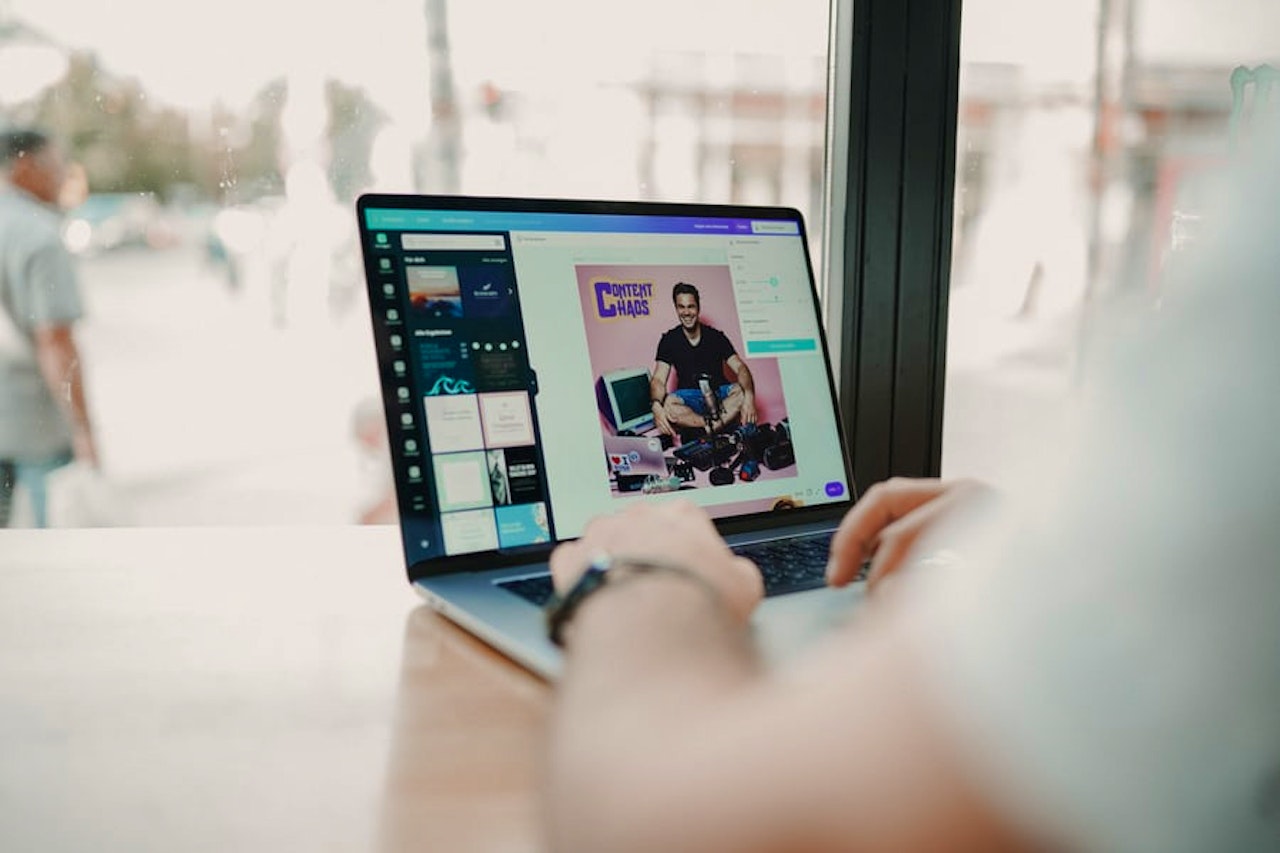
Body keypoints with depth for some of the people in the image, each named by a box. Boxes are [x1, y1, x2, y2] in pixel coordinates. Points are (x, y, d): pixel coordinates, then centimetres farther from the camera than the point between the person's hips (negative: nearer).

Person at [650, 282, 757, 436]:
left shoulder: (716, 336, -1)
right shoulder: (669, 340, -3)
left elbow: (740, 367, -11)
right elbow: (658, 380, -12)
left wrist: (749, 395, -34)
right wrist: (656, 406, -36)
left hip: (719, 394, 1)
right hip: (688, 397, -1)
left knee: (741, 392, -31)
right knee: (666, 404, -35)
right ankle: (722, 424, -32)